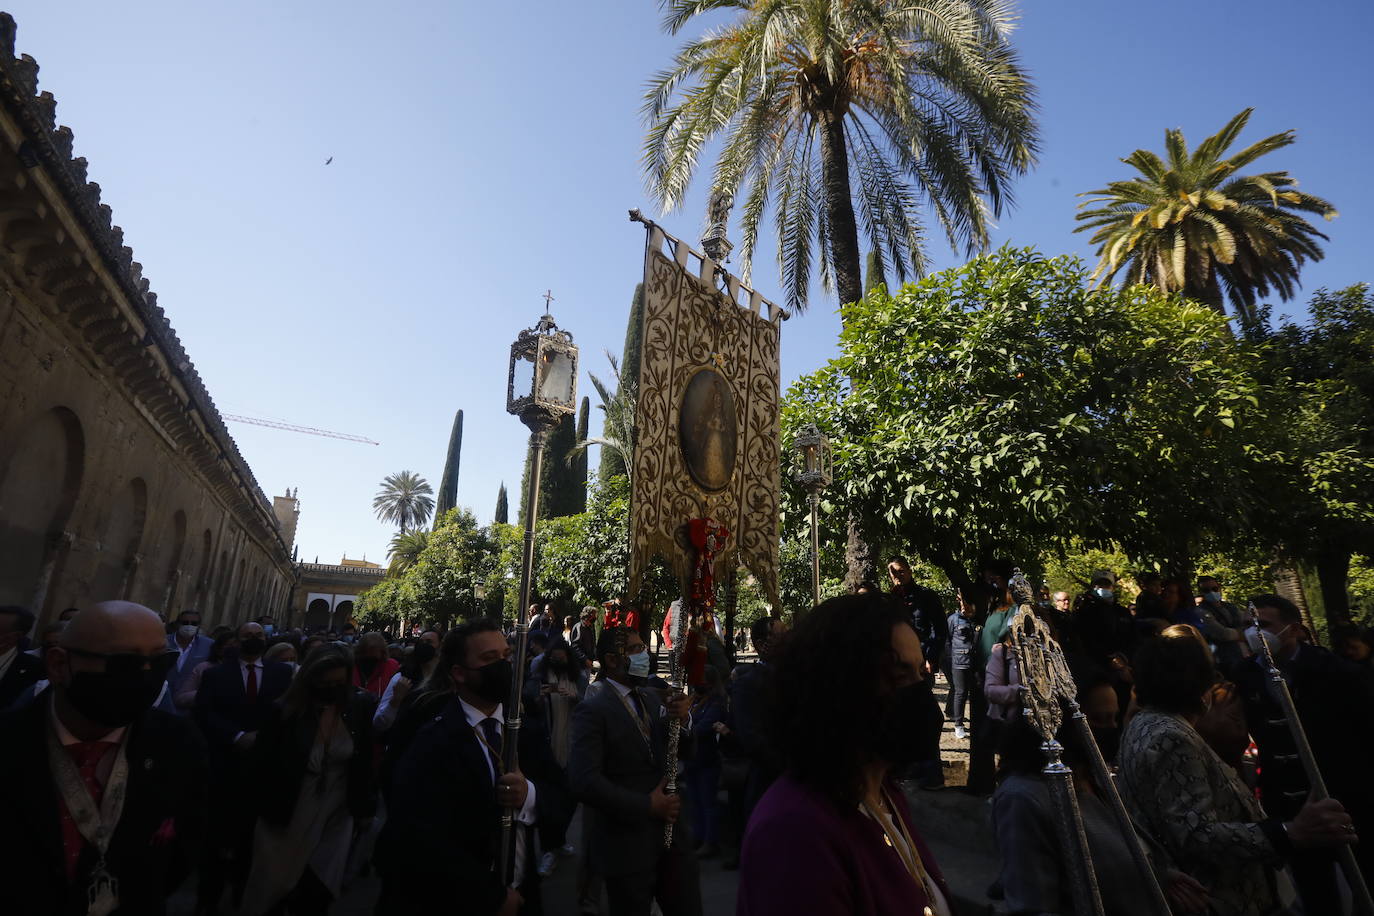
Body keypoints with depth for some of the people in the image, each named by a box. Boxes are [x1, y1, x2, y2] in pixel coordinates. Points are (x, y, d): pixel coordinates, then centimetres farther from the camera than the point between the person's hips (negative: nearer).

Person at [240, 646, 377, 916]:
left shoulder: (359, 707, -11)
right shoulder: (285, 710, -13)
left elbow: (365, 762, -4)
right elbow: (260, 764, -3)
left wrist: (365, 808, -5)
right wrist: (267, 807, -4)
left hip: (337, 815, 1)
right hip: (287, 815, -1)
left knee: (319, 894, 12)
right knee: (270, 891, 16)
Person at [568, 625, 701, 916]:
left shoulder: (650, 702, 8)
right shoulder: (593, 710, -14)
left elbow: (684, 751, 8)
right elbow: (584, 781, -23)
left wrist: (682, 719, -13)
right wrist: (647, 805, -19)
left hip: (671, 835, 6)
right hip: (627, 846, -6)